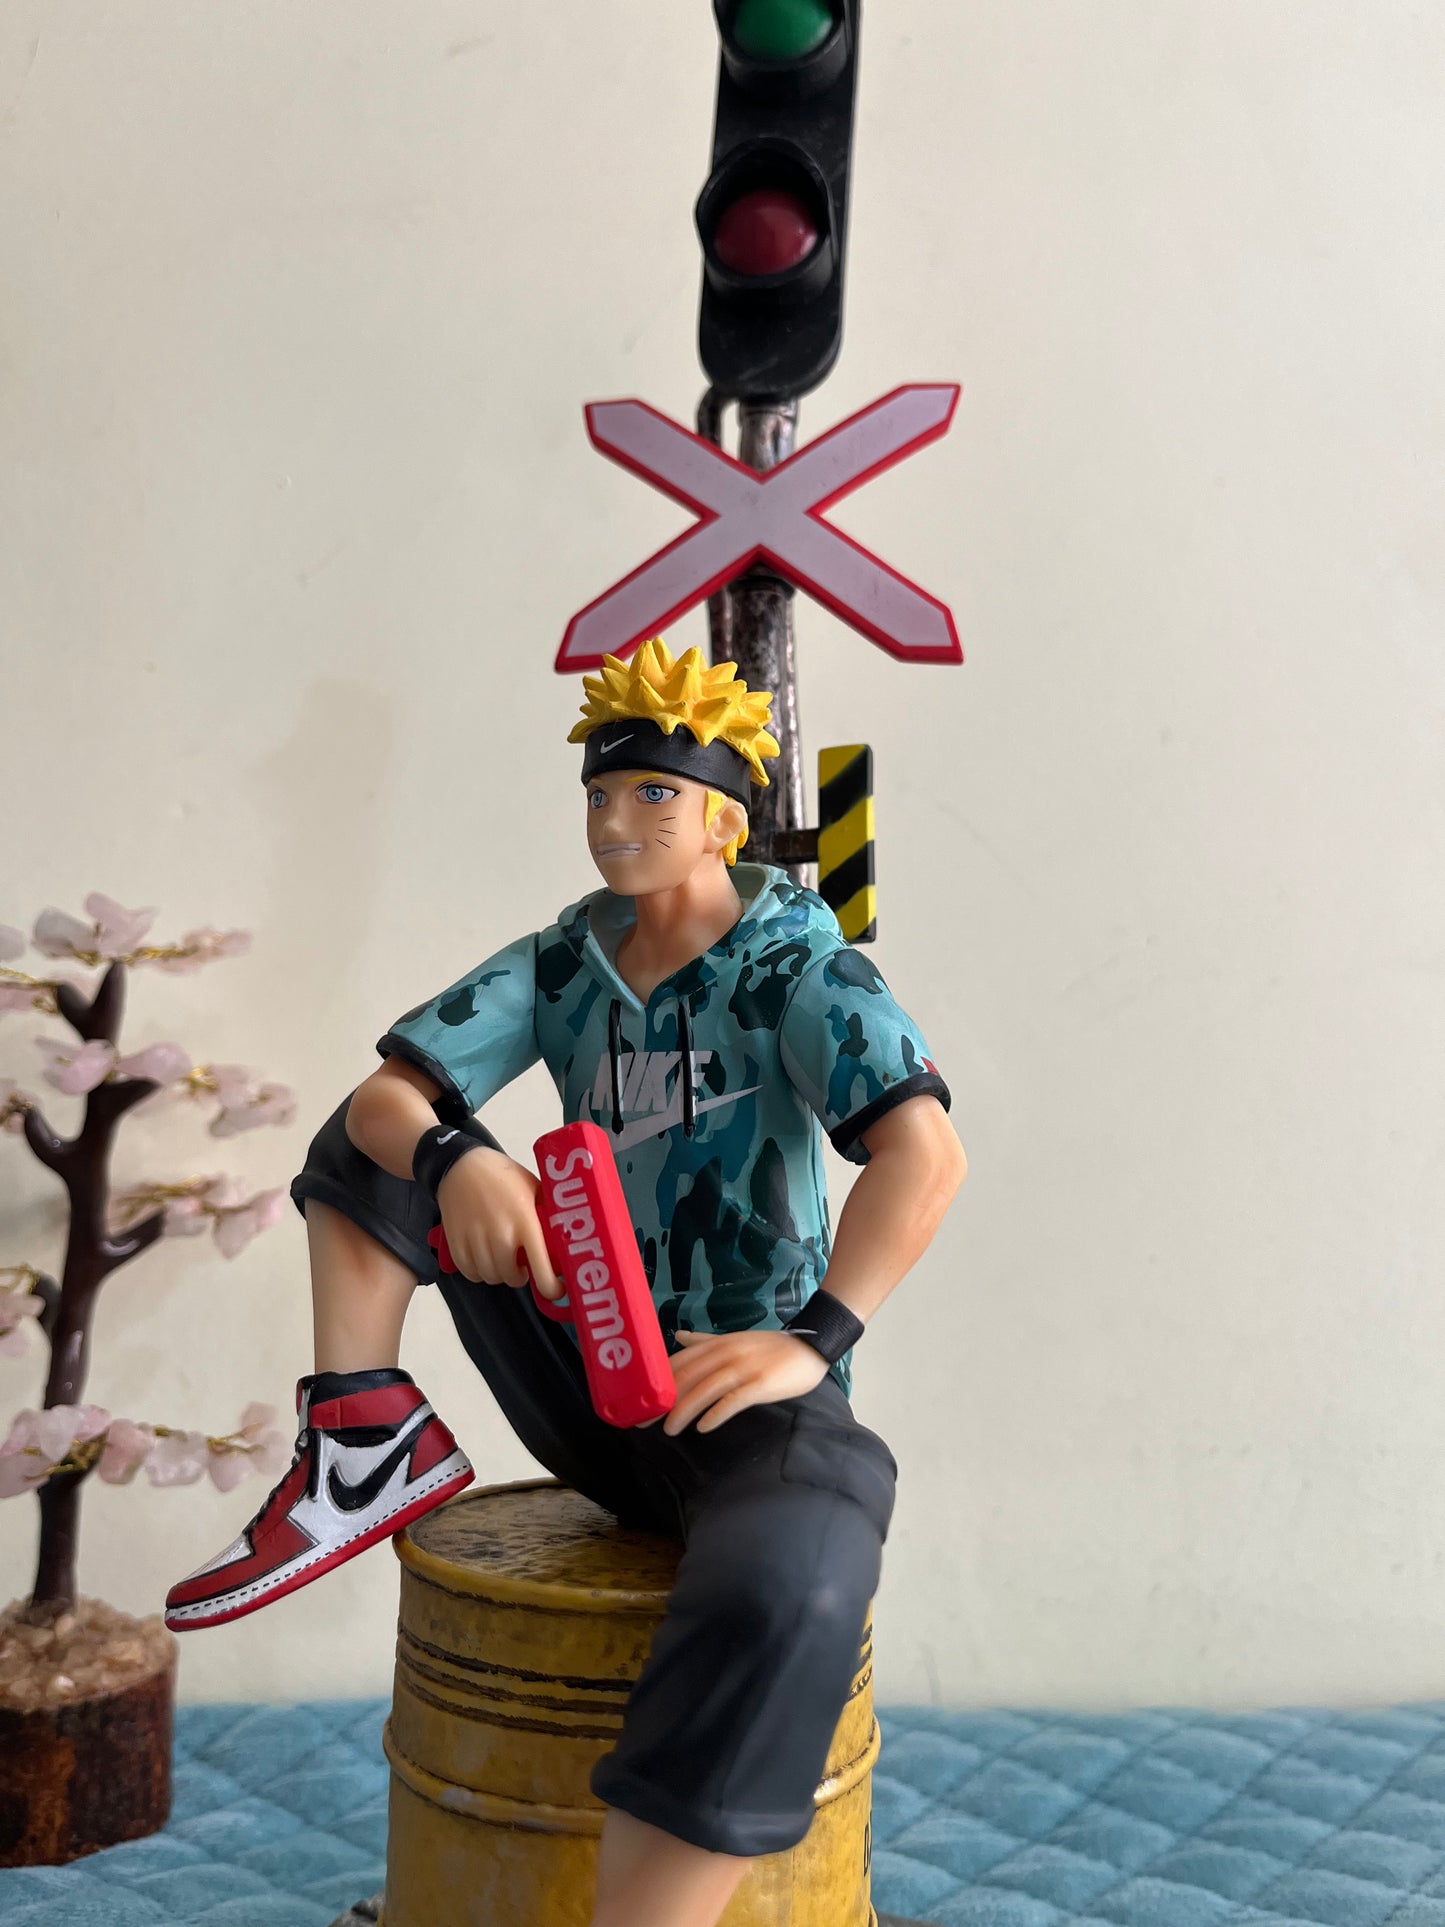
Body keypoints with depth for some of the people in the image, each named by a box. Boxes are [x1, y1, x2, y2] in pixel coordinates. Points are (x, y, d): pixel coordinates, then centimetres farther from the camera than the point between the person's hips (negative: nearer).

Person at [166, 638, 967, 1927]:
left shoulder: (794, 969, -10)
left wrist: (813, 1338, -35)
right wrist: (454, 1160, -27)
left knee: (792, 1594, -40)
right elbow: (382, 1098, -4)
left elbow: (927, 1153, -25)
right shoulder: (560, 966, 5)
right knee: (373, 1145, 5)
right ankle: (367, 1452, -3)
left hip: (740, 1393, -5)